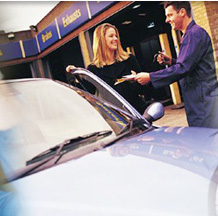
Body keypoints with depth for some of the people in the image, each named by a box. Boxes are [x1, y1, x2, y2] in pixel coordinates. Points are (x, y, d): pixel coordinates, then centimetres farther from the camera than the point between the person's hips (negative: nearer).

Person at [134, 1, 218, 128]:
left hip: (203, 99, -10)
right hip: (197, 99, 10)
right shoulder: (189, 34, 19)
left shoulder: (195, 33, -14)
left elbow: (183, 68, -22)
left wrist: (150, 77, -18)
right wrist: (171, 62, 10)